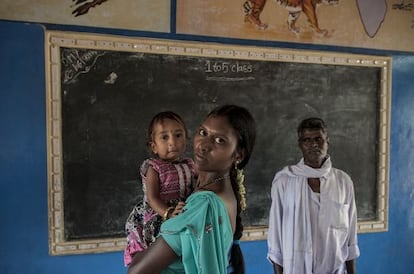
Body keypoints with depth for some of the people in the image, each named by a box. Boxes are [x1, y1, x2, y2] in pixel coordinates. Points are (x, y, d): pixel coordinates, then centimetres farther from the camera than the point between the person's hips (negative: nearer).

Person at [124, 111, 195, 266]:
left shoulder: (189, 165, 6)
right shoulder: (154, 168, -9)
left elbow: (194, 190, 13)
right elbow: (152, 198, -18)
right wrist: (169, 213, -33)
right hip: (157, 217, -4)